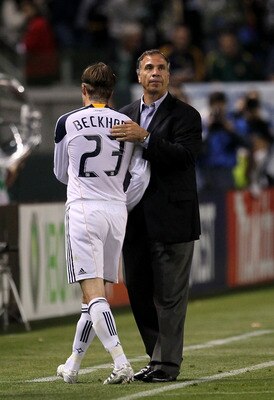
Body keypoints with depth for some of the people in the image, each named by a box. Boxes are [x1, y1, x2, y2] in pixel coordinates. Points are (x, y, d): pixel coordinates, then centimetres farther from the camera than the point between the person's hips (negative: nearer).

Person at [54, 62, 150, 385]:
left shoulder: (67, 122, 0)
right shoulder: (127, 124, 6)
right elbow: (141, 174, 2)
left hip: (83, 210, -4)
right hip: (116, 211, 4)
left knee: (93, 293, -8)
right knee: (96, 294, 11)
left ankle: (121, 363, -23)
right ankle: (72, 366, 20)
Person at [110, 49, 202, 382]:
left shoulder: (185, 115, -1)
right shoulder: (125, 117, 15)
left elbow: (185, 155, -17)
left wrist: (145, 138, -24)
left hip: (171, 218, -6)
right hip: (135, 221, 6)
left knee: (169, 294, -5)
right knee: (139, 292, 9)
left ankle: (167, 363, -1)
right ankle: (158, 357, 20)